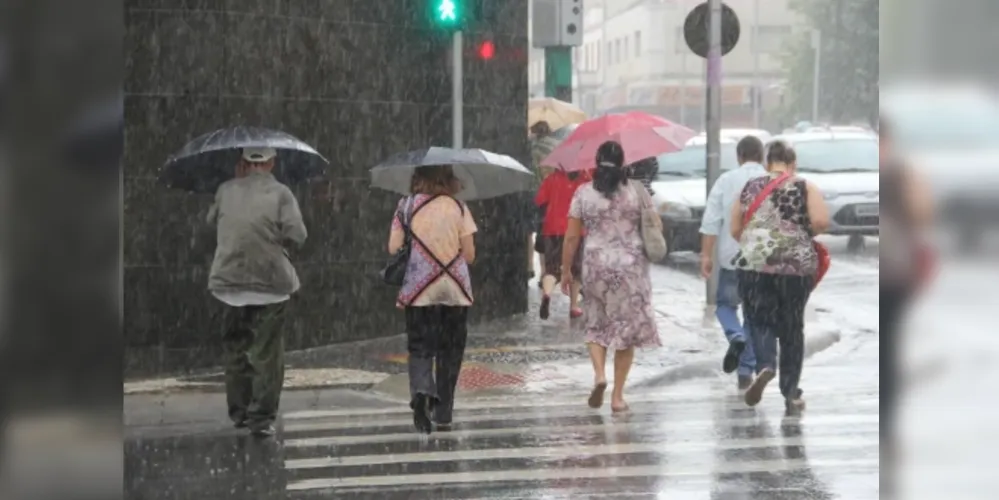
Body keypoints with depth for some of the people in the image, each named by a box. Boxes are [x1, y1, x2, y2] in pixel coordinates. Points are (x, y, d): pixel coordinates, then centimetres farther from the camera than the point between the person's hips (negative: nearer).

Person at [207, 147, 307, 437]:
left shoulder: (226, 191, 1)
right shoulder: (280, 193, -8)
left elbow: (212, 221, 18)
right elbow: (296, 236, -14)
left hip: (230, 280, 3)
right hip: (270, 283, -3)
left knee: (235, 349, 17)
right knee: (267, 354, 3)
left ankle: (239, 411, 24)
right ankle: (261, 417, 0)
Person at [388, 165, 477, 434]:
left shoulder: (407, 206, -1)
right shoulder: (459, 208, 0)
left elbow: (393, 248, -2)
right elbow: (469, 255, 1)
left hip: (419, 289, -1)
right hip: (455, 290, 1)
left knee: (420, 348, 4)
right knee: (449, 352, 11)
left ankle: (421, 392, -25)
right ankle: (443, 413, 14)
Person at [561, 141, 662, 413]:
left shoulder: (583, 193, -2)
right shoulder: (637, 191, -1)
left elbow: (571, 237, 0)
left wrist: (566, 270, 9)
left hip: (596, 266, 0)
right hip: (631, 267, 0)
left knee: (596, 325, 16)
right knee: (627, 327, 7)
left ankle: (599, 373, -9)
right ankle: (618, 396, 6)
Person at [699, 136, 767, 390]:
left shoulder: (725, 180, -1)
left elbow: (711, 221, -6)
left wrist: (706, 255, -3)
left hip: (731, 257, 0)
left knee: (725, 303, 19)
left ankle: (736, 337, -11)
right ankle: (746, 371, 9)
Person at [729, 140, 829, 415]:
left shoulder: (749, 188, 8)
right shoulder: (806, 187, 3)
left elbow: (735, 230, 12)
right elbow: (822, 221, -11)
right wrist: (803, 235, 9)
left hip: (754, 263, 0)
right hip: (797, 265, 0)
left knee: (760, 320, 8)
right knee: (792, 327, 11)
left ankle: (765, 365, -23)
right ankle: (791, 393, 15)